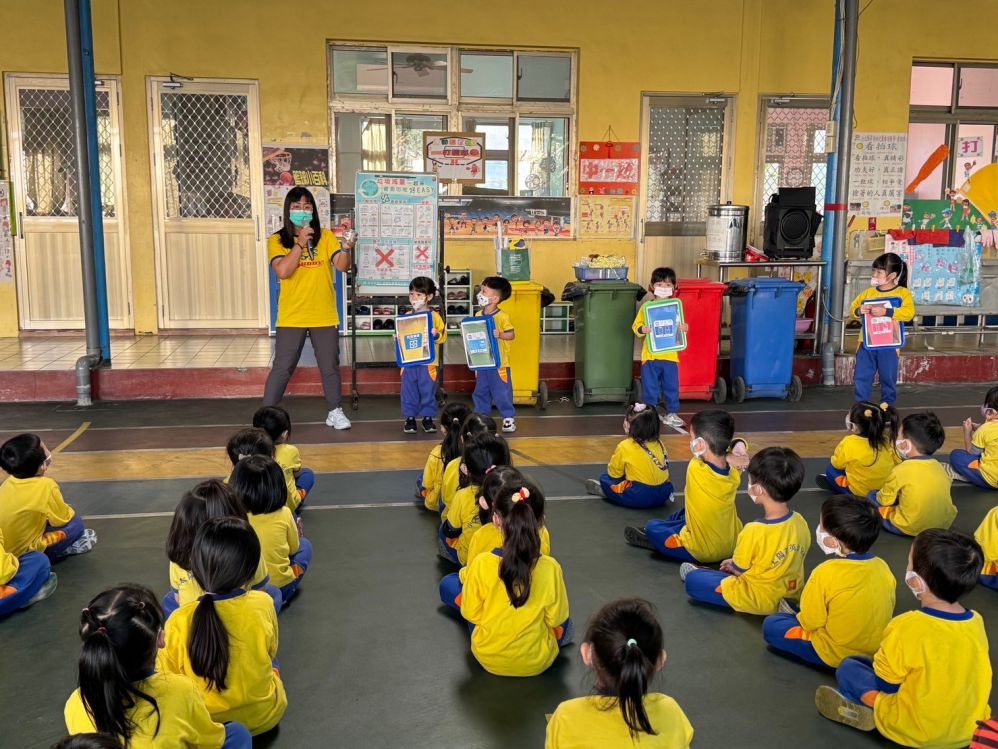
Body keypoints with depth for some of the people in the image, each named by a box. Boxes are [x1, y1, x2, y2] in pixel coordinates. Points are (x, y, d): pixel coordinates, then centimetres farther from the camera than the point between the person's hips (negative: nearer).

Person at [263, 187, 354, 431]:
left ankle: (335, 411, 24)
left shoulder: (326, 237, 3)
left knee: (330, 366, 10)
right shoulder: (277, 240, -1)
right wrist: (300, 242, -18)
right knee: (282, 368, 1)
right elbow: (283, 271, -16)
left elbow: (342, 266, -8)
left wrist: (346, 248, -28)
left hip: (324, 316, 2)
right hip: (291, 317, -2)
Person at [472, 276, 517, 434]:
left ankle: (509, 417, 13)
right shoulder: (478, 316, 5)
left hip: (498, 363, -6)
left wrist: (499, 335, -27)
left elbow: (511, 334, -12)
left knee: (502, 392, 1)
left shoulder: (502, 317, -12)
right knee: (480, 391, 14)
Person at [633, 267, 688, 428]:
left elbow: (680, 327, 12)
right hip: (650, 355, -2)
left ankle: (671, 413, 20)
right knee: (650, 386, 5)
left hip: (670, 355, 2)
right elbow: (636, 325, 0)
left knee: (671, 386, 8)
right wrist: (642, 329, -20)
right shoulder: (646, 307, -1)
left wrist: (684, 328, -10)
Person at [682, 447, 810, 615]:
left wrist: (732, 566, 11)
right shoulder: (800, 522, -12)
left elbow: (739, 570, -14)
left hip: (759, 601, -6)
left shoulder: (754, 532, -30)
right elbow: (790, 561, 5)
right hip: (792, 594, 6)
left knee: (693, 580, 6)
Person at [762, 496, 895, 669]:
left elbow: (810, 622, -15)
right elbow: (888, 609, 6)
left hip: (836, 655, -6)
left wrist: (800, 618, 8)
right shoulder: (882, 567, -10)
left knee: (771, 625, 7)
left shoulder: (826, 573, -26)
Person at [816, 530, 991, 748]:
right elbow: (958, 673, 8)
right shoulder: (977, 622, -9)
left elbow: (883, 682, -11)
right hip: (968, 730, 6)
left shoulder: (907, 627, -25)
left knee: (848, 668, 9)